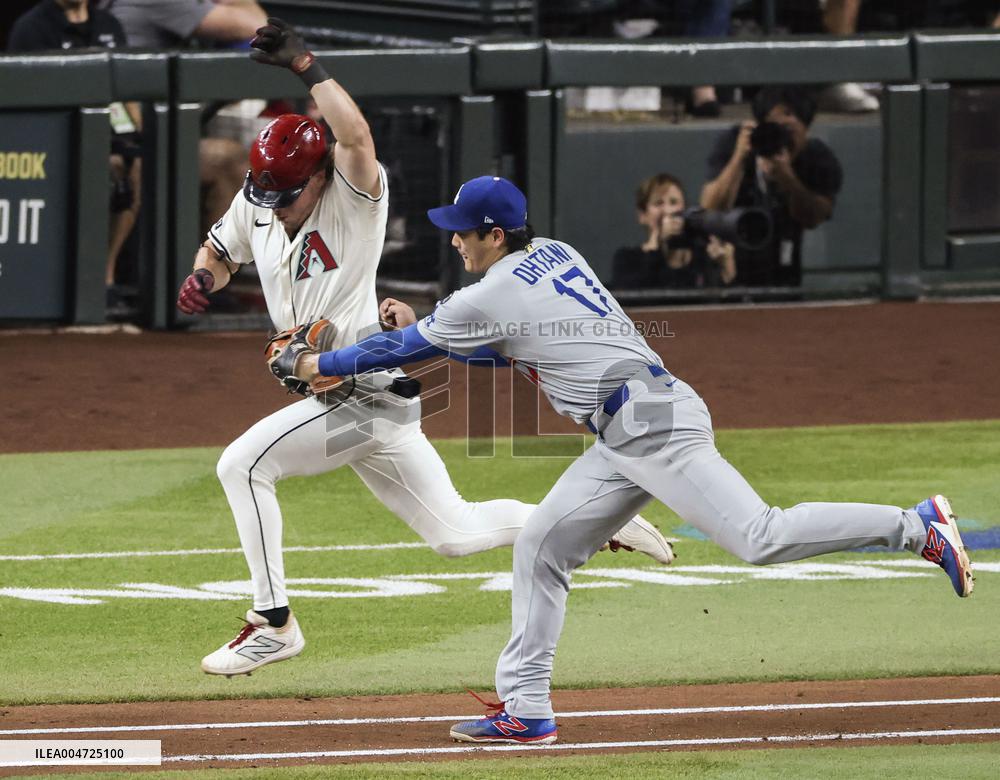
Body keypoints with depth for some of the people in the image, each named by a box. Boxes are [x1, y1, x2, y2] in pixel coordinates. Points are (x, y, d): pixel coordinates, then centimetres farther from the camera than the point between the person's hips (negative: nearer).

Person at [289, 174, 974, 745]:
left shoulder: (493, 296, -9)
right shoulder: (554, 255, 17)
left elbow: (407, 348, 4)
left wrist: (323, 364, 17)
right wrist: (416, 331, 28)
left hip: (653, 424, -10)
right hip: (627, 438, 10)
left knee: (759, 537, -19)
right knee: (541, 547, 9)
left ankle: (919, 526, -18)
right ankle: (526, 709, 10)